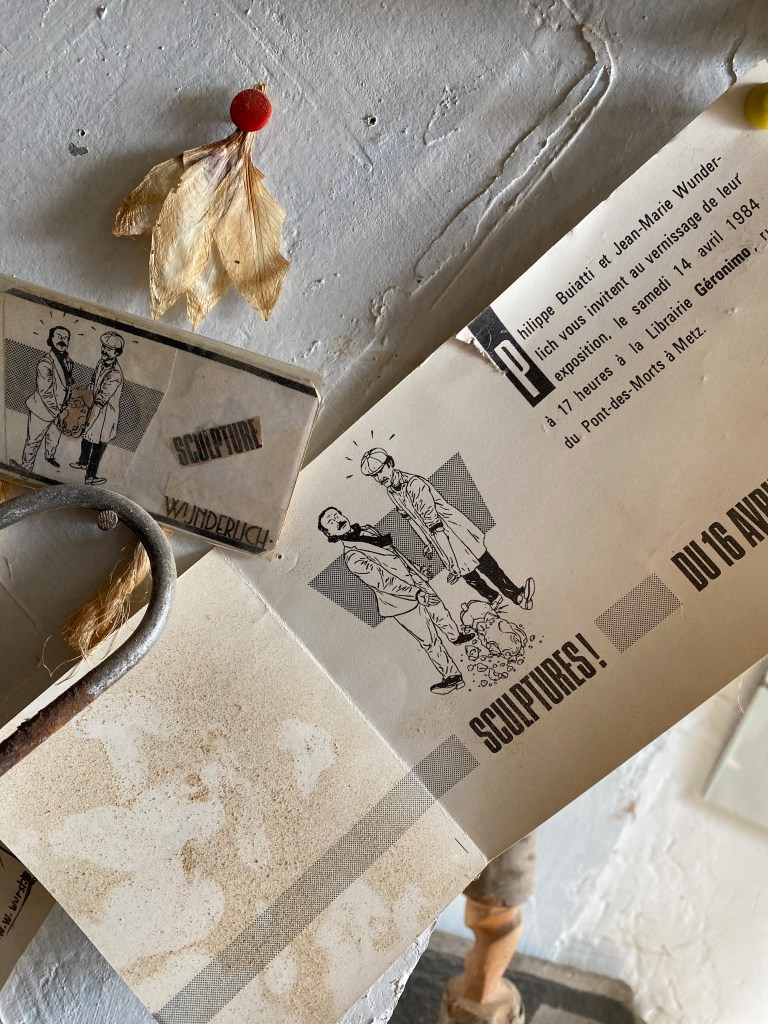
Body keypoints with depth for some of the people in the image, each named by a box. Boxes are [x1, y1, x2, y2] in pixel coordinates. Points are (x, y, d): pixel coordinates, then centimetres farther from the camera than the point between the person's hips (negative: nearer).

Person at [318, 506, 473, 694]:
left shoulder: (368, 530, 3)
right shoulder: (353, 558, -22)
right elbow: (384, 582, -26)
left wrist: (419, 577, 16)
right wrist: (417, 594, -27)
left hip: (417, 584, 7)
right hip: (402, 600, -7)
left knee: (440, 613, 26)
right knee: (429, 640, 6)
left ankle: (456, 636, 54)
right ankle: (451, 676, 22)